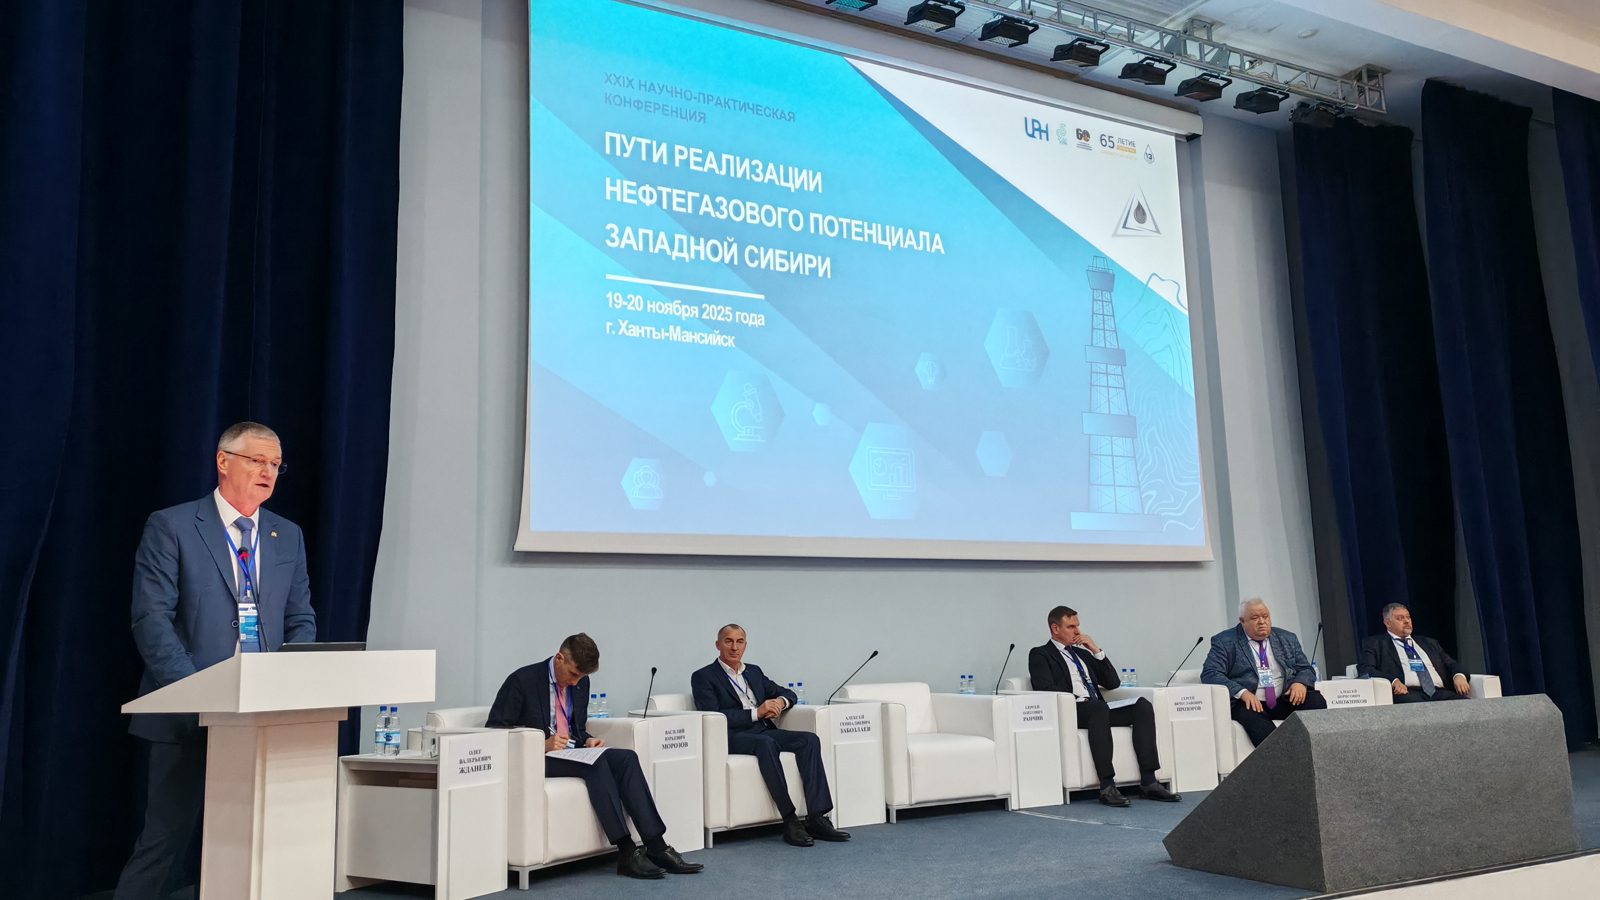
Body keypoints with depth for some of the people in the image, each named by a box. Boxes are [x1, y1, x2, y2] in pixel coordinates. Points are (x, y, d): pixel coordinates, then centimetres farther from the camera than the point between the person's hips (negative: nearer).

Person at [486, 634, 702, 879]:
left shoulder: (581, 682, 10)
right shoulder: (523, 680, -10)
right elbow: (495, 729, -12)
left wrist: (587, 740, -2)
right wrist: (541, 745, -23)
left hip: (573, 753, 7)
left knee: (626, 757, -20)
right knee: (595, 763, -32)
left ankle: (656, 847, -25)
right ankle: (627, 853, -32)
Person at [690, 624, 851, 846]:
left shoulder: (754, 672, 22)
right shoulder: (703, 677, 3)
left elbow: (788, 693, 25)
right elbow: (713, 716, -11)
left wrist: (780, 701, -1)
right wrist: (756, 713, -17)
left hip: (764, 730, 6)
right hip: (732, 736, -6)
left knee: (809, 739, -21)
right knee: (766, 743, -38)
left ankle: (816, 818, -27)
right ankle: (789, 821, -35)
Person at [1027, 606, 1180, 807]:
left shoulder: (1083, 653, 28)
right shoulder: (1040, 654, 9)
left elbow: (1113, 683, 19)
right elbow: (1047, 689, -8)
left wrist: (1097, 651, 10)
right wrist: (1078, 700, -18)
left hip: (1097, 709, 6)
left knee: (1142, 705, -19)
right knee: (1098, 707, -39)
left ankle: (1148, 782, -26)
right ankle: (1107, 786, -39)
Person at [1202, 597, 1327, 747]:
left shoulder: (1287, 639, 18)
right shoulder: (1225, 642, 3)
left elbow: (1306, 669, 20)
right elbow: (1209, 673, -7)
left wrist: (1300, 682, -6)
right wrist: (1242, 692, -22)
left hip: (1284, 701, 5)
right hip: (1249, 703, -4)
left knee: (1316, 700, -21)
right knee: (1249, 714, -37)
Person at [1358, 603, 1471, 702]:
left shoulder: (1429, 643, 30)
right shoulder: (1375, 644, 13)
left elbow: (1450, 663, 27)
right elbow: (1364, 669, -1)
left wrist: (1458, 675, 2)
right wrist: (1393, 681, -19)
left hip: (1439, 692, 5)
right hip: (1406, 692, -5)